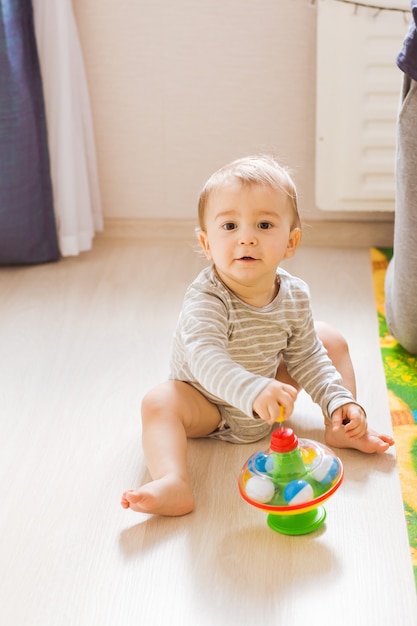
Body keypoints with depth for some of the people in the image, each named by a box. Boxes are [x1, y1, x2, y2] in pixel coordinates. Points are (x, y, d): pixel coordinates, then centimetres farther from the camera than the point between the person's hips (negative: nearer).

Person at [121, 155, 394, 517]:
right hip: (208, 402, -5)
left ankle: (340, 430, 1)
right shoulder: (206, 300, -34)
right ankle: (173, 485, -48)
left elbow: (305, 358, -1)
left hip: (270, 390, 5)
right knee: (159, 402, -33)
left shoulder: (294, 296, -15)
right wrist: (254, 392, -65)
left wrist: (339, 401, -13)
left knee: (331, 340, 1)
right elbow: (206, 358, -49)